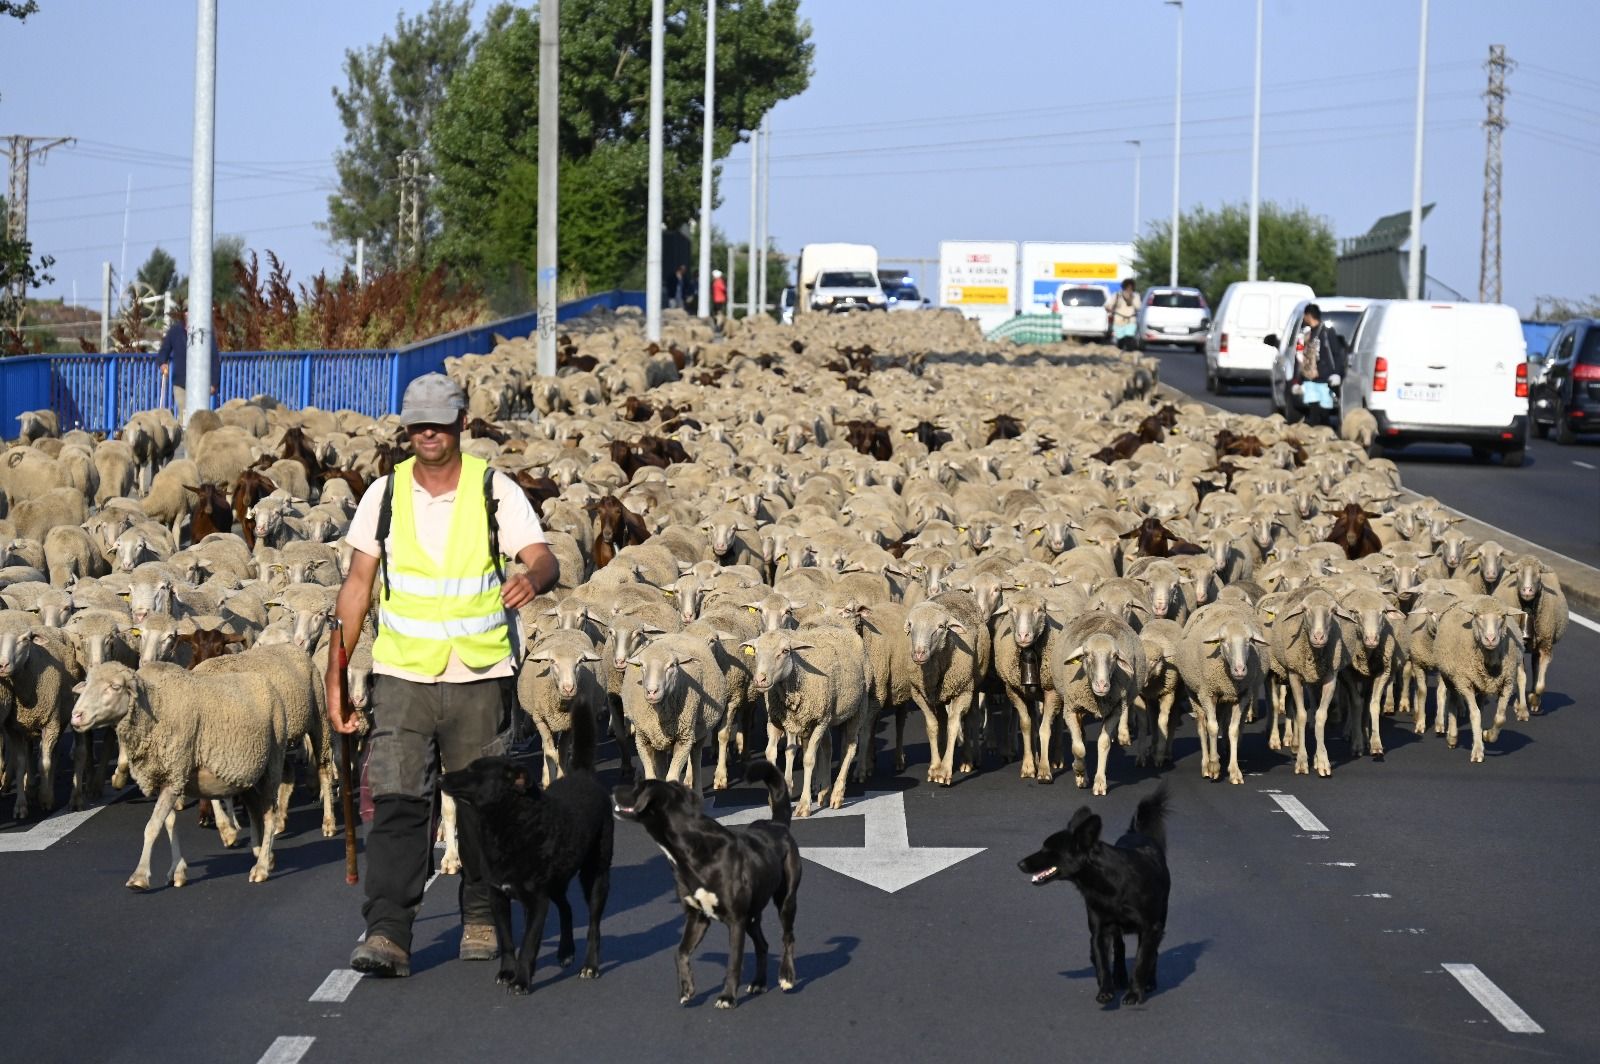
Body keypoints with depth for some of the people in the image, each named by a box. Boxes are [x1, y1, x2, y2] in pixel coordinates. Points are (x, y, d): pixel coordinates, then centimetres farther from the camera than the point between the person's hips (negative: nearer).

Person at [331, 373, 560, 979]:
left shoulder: (495, 490, -1)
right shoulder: (385, 494, 5)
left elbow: (543, 559, -12)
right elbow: (357, 586, 8)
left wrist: (532, 577, -38)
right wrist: (335, 676, 5)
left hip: (480, 677, -1)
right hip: (402, 676, 1)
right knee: (396, 801, -10)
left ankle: (482, 918, 25)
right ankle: (387, 934, -13)